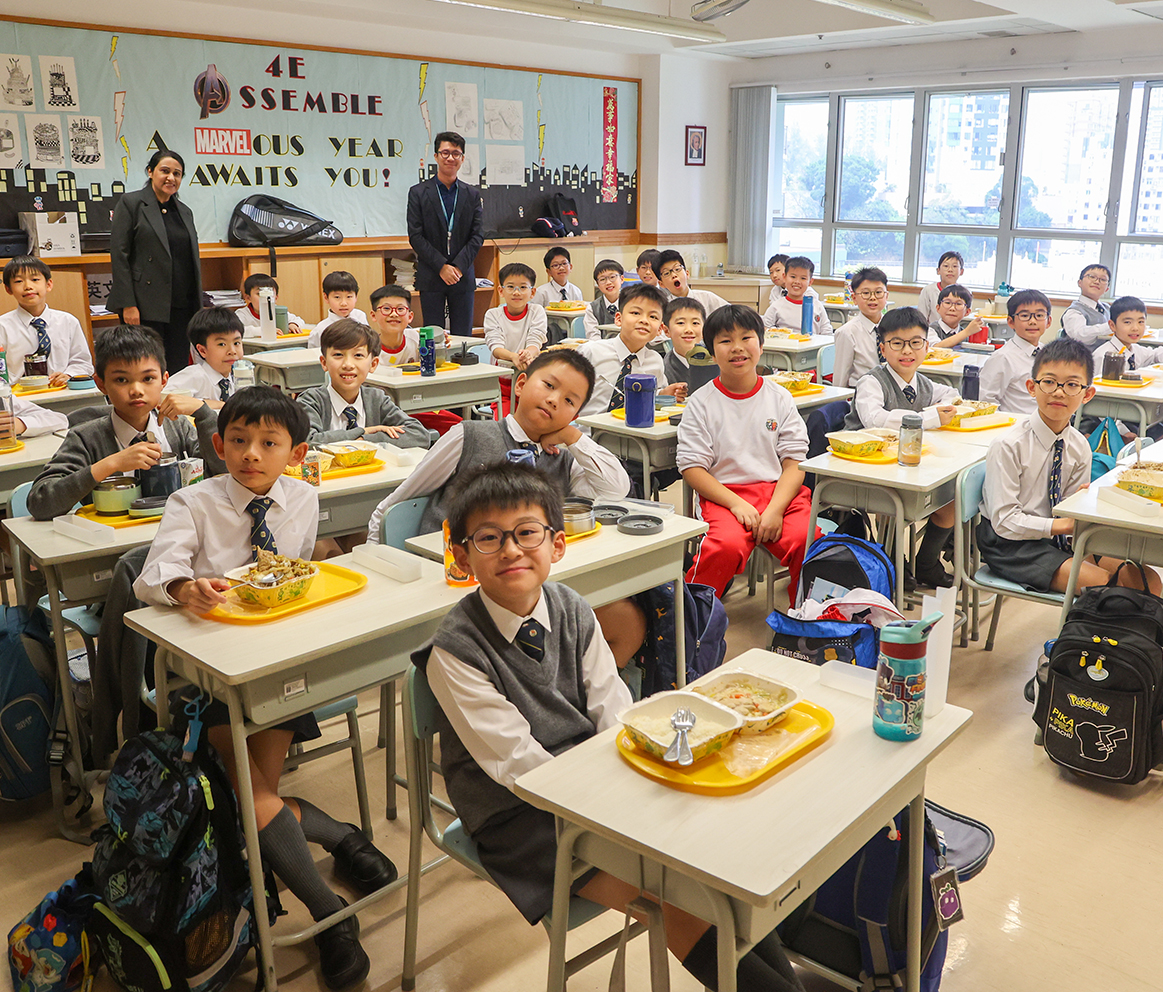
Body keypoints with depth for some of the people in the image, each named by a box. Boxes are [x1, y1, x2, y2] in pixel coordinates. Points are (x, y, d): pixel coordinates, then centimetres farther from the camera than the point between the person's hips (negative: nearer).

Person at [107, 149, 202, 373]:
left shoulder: (185, 211, 17)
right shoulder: (131, 203, 0)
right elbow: (119, 255, -6)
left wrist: (198, 308, 14)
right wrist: (127, 304, -14)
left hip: (181, 305, 6)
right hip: (146, 306, -5)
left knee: (179, 370, 4)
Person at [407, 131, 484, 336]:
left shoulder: (473, 195, 10)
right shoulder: (418, 193, 3)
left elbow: (478, 236, 3)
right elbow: (415, 236, -4)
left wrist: (458, 266, -11)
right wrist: (441, 267, -13)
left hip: (463, 276, 2)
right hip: (431, 277, -2)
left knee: (463, 336, 3)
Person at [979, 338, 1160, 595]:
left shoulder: (1080, 447, 4)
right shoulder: (1009, 446, -16)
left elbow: (1070, 513, 8)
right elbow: (1004, 521, -19)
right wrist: (1062, 525, -24)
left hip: (1058, 539, 6)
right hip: (1010, 544, -6)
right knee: (1099, 582, -24)